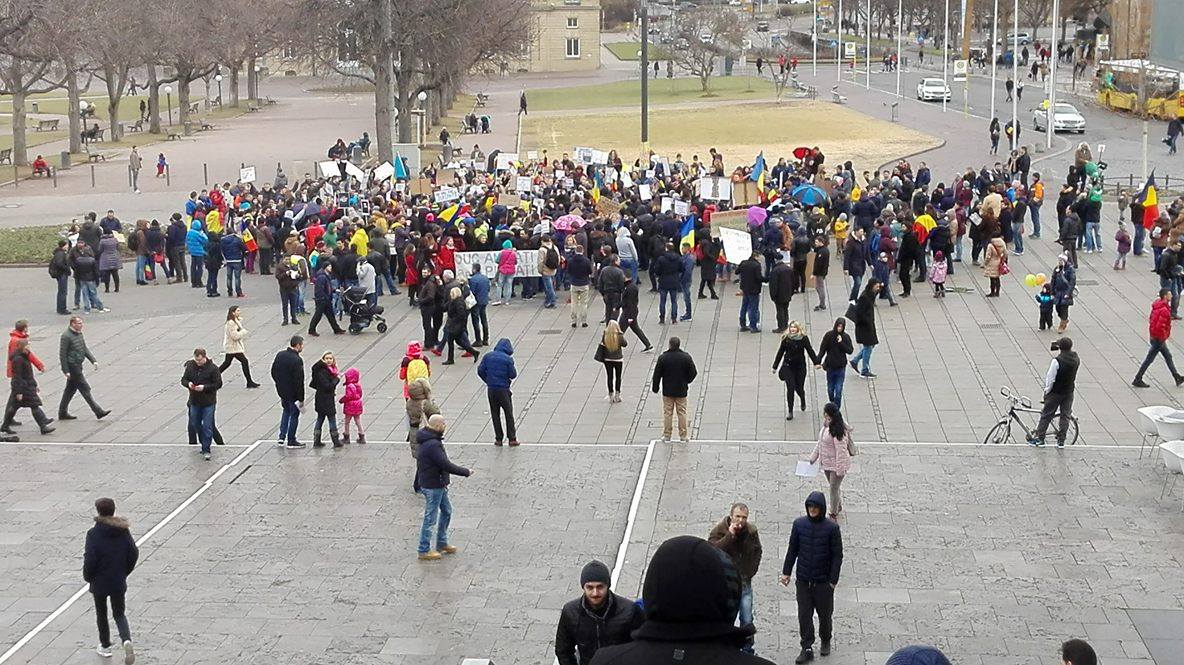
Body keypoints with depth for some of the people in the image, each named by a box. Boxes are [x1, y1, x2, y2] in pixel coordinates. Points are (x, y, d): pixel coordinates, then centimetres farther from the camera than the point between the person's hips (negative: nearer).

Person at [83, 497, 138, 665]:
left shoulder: (94, 533, -17)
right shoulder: (123, 531, -4)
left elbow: (90, 560, -19)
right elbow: (134, 554, -1)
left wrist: (88, 577, -1)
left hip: (99, 582, -3)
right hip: (119, 582, 3)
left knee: (101, 614, 18)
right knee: (119, 614, 13)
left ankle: (105, 646, 30)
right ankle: (127, 640, -12)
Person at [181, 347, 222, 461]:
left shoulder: (212, 368, -12)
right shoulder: (190, 366, -1)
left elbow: (218, 384, -10)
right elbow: (183, 379, 8)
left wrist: (204, 387, -22)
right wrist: (188, 383, -16)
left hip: (208, 402, -5)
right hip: (194, 401, 5)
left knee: (207, 426, -4)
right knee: (195, 424, 15)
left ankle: (206, 450, 3)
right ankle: (204, 443, 34)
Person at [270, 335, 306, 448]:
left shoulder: (280, 355, 0)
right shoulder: (297, 360, -24)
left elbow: (273, 372, 10)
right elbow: (299, 381, -22)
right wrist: (301, 399, -17)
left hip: (281, 391, 7)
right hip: (293, 393, -7)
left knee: (286, 411, 25)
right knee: (294, 415, 8)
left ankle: (281, 437, 19)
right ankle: (291, 441, 15)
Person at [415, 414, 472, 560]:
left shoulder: (430, 440, 7)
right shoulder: (432, 445, -26)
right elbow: (446, 465, -27)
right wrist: (466, 472, -16)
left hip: (438, 485, 11)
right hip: (432, 486, -11)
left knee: (446, 511, 21)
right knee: (430, 518, 0)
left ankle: (442, 544, 33)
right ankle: (424, 551, 10)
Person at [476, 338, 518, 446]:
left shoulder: (488, 356, 0)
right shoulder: (508, 359, -11)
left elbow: (480, 371, 1)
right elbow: (513, 375, -8)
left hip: (491, 389, 3)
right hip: (503, 389, -3)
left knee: (495, 414, 12)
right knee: (509, 413, 8)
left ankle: (498, 439, 12)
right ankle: (512, 438, 7)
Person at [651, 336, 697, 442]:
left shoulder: (662, 358, -10)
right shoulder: (686, 357, -8)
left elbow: (657, 374, -5)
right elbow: (693, 373, -3)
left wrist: (655, 388, 7)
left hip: (667, 391, 0)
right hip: (681, 391, 0)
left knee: (667, 413, 8)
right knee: (682, 413, 9)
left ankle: (666, 435, 12)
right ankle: (683, 436, 11)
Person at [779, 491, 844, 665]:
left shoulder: (831, 528, -11)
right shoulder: (799, 524, -3)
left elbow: (837, 555, -7)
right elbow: (792, 550, 6)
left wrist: (833, 580, -10)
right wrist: (786, 572, 5)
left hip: (823, 581, -2)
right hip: (803, 580, 2)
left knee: (824, 614, 13)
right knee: (804, 615, 4)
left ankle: (826, 641, 37)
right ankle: (807, 649, 15)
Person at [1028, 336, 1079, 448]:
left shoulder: (1057, 361, -22)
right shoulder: (1077, 359, -4)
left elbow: (1050, 379, -16)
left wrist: (1047, 390, -6)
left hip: (1055, 392, -5)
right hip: (1069, 392, 5)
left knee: (1046, 415, 6)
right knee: (1065, 416, 11)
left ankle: (1039, 438, 9)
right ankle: (1061, 441, 13)